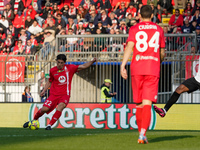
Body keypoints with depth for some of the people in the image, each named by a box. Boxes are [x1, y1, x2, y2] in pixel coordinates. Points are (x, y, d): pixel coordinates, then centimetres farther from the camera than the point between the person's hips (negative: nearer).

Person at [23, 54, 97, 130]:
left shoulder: (70, 68, 0)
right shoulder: (52, 70, 5)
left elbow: (83, 66, 4)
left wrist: (92, 61, -10)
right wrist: (44, 90, 11)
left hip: (65, 95, -1)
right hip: (54, 95, 1)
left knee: (60, 107, -30)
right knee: (44, 109, -13)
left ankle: (49, 125, -23)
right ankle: (34, 120, 15)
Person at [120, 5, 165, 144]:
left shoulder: (134, 29, 7)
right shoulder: (158, 29, 12)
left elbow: (129, 47, -7)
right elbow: (162, 52, 19)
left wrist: (123, 66, -12)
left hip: (137, 69, 0)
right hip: (153, 69, 0)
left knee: (139, 104, 13)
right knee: (147, 103, -8)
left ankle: (141, 132, 22)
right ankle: (143, 134, -23)